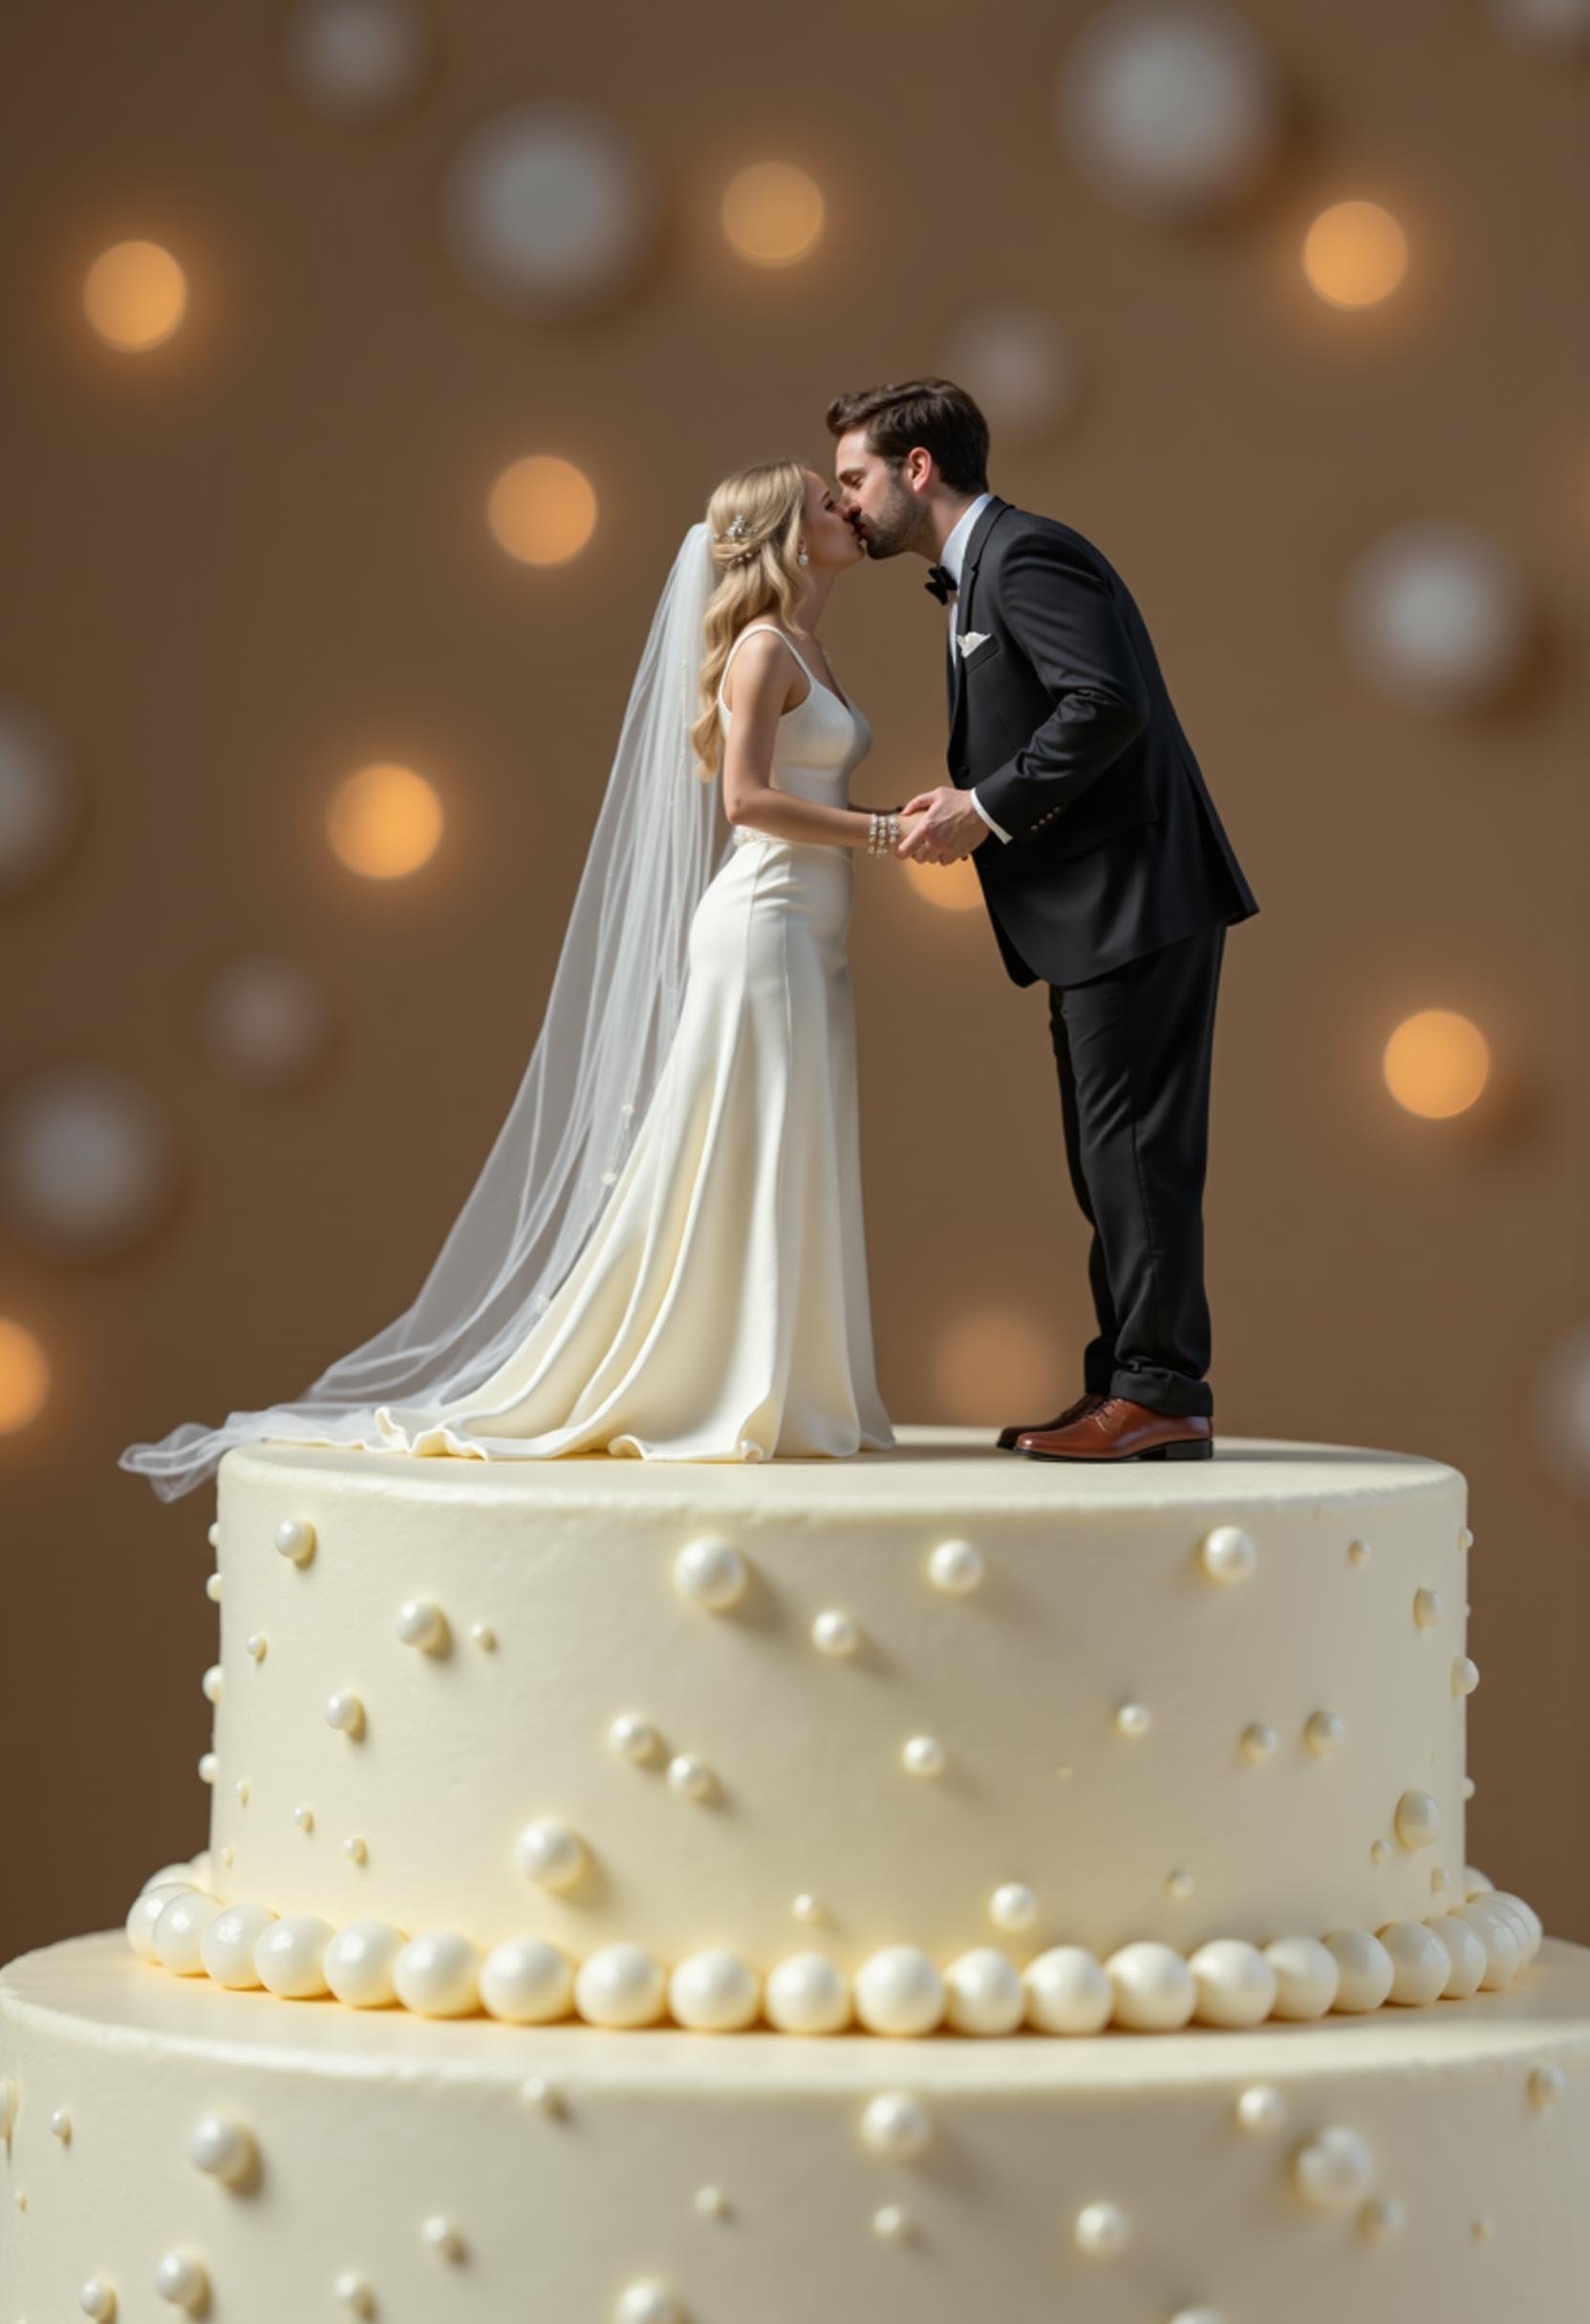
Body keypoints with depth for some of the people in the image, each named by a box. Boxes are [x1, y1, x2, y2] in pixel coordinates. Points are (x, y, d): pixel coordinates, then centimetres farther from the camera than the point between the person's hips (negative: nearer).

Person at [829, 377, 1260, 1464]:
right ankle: (1126, 1384, 19)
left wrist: (990, 808, -17)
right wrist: (972, 809, 6)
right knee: (1111, 1156, 13)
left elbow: (1108, 703, -23)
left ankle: (1164, 1394, -5)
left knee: (1134, 1148, -8)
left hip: (1135, 897, -11)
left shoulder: (1026, 552, -11)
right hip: (1100, 917, 11)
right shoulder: (979, 572, 21)